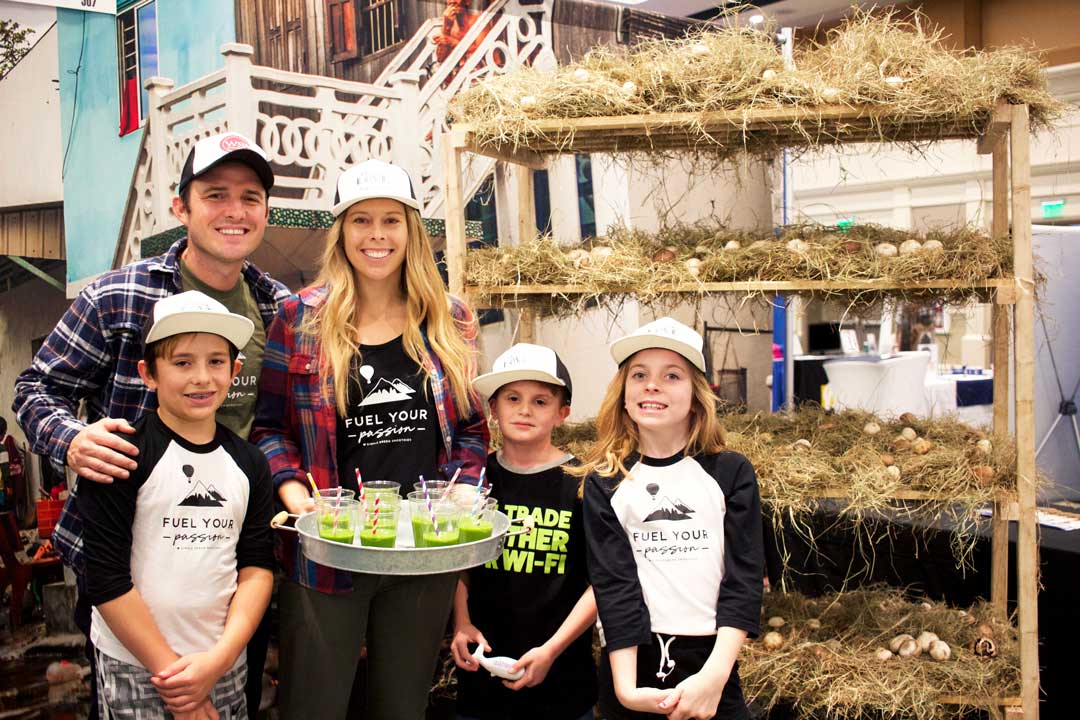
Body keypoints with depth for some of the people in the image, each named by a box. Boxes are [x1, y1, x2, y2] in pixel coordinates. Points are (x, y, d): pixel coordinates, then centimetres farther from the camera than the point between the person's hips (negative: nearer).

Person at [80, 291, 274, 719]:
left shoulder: (249, 463, 3)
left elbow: (257, 568, 2)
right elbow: (106, 578, -13)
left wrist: (219, 659, -10)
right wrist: (169, 669, -12)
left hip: (225, 665, 4)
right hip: (134, 669, -4)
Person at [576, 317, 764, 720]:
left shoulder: (731, 473, 1)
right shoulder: (604, 484, 1)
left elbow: (744, 577, -6)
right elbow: (613, 585, -7)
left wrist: (715, 675, -18)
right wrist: (625, 687, -17)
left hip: (709, 662, 0)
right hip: (632, 661, 0)